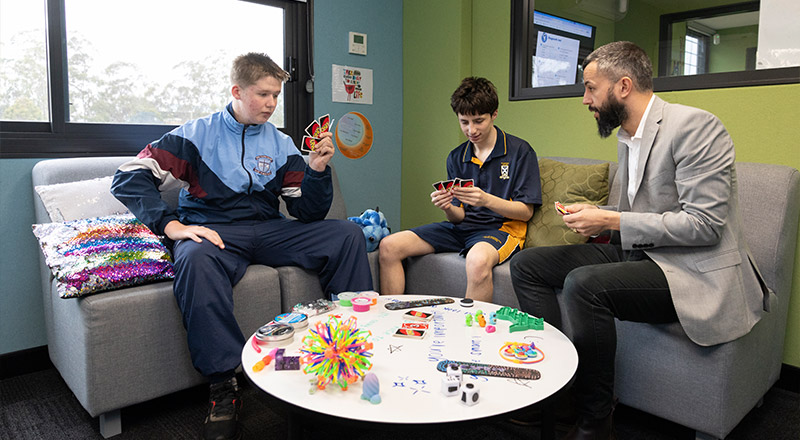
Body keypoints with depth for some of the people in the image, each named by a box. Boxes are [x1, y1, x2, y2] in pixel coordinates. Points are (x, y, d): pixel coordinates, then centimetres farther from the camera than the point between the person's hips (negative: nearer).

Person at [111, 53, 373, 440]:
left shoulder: (280, 144, 13)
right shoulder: (198, 134, 3)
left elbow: (309, 214, 8)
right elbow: (128, 179, -5)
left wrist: (317, 170, -9)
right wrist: (172, 226, -18)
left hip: (269, 230, 4)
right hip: (212, 230, -3)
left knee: (348, 234, -16)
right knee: (197, 258, -40)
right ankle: (223, 386, -32)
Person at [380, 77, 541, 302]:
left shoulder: (520, 151, -2)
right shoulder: (456, 157, 12)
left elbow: (526, 212, -6)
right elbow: (458, 217, 10)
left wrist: (486, 200, -22)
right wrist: (448, 208, -15)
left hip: (502, 227, -5)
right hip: (463, 226, 5)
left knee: (478, 259, -42)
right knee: (389, 246, -12)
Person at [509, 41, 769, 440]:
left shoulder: (694, 127, -15)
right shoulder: (626, 136, 13)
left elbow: (705, 224, -22)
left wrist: (612, 221, -20)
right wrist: (594, 214, 3)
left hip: (693, 272, -9)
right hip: (638, 253, 9)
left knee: (584, 284, -34)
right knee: (527, 264, -1)